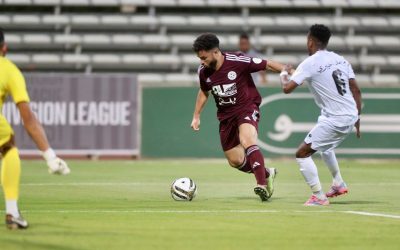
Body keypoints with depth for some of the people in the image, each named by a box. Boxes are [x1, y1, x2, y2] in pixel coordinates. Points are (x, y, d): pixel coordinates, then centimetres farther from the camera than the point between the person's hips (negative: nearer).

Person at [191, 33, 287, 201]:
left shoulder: (237, 62, -21)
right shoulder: (203, 72, -4)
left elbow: (267, 65, -13)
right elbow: (204, 92, 17)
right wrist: (196, 116, 16)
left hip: (247, 107, -6)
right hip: (226, 115, 6)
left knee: (247, 140, -35)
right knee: (235, 161, 8)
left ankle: (262, 185, -39)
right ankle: (267, 174, 34)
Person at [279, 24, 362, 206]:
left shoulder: (310, 63, -11)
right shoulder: (340, 60, 9)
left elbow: (287, 88, -14)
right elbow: (356, 91, 9)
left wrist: (283, 73, 8)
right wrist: (357, 119, 18)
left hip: (334, 120, -8)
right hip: (350, 116, 8)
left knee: (302, 154, -2)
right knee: (325, 147, 34)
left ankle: (319, 196, -6)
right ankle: (338, 184, 44)